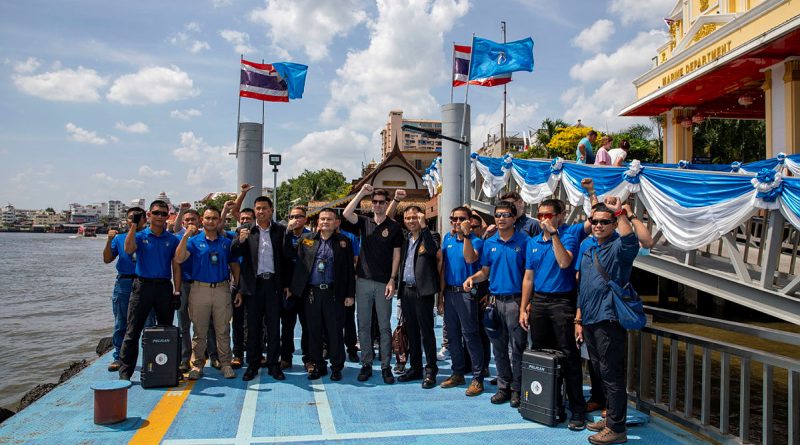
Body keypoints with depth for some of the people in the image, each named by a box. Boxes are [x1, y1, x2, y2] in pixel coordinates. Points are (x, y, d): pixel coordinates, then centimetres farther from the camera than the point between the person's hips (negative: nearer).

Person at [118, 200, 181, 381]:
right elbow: (128, 249, -18)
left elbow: (176, 267, 6)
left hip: (165, 287, 2)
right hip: (142, 286, -2)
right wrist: (134, 224, -21)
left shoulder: (172, 240, 8)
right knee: (133, 331, -1)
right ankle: (125, 371, 4)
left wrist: (177, 292, -1)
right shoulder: (140, 236, 4)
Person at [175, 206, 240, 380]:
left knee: (223, 330, 4)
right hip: (200, 289, -1)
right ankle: (197, 365, 15)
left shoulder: (226, 242, 9)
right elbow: (179, 259, -12)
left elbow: (234, 266, 14)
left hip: (222, 289, 1)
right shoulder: (194, 241, 3)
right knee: (199, 331, 5)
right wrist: (186, 236, -18)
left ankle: (225, 364, 13)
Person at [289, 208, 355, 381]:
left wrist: (350, 294, -1)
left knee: (335, 331, 4)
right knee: (314, 331, 8)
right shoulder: (306, 239, 9)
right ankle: (318, 366, 23)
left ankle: (336, 367, 18)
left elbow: (350, 270, 2)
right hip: (311, 292, 2)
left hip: (333, 293, -2)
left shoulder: (344, 242, 4)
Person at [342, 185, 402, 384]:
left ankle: (386, 366, 11)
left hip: (383, 283, -2)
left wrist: (392, 280, -8)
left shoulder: (394, 227, 2)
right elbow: (346, 214, -10)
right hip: (363, 280, 3)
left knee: (385, 326, 3)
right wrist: (361, 193, -12)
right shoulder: (364, 222, 9)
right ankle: (366, 364, 16)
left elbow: (396, 255, 0)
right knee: (364, 325, 6)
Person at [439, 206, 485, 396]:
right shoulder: (448, 238, 12)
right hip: (449, 291, 6)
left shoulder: (476, 240, -5)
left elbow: (470, 258, -26)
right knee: (453, 334, 12)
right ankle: (458, 373, 24)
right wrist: (442, 288, 11)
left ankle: (477, 378, 1)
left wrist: (466, 234, -28)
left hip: (466, 292, -6)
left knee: (470, 335, -6)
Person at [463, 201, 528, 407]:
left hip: (516, 299, -4)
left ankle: (517, 388, 12)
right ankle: (503, 386, 22)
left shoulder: (524, 241, -2)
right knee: (499, 346, 10)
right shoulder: (489, 243, 10)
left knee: (518, 347, 0)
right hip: (495, 299, 4)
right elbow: (485, 271, 13)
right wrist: (472, 278, -9)